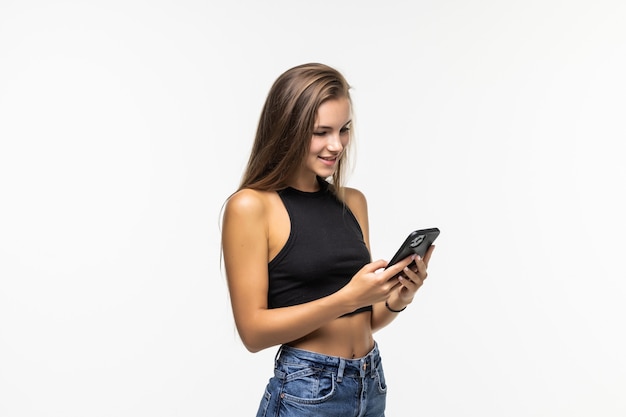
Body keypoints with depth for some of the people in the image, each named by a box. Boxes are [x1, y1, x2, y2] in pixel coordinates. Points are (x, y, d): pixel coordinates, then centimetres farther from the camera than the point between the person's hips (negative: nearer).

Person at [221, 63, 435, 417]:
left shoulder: (354, 202, 6)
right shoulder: (251, 206, -11)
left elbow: (364, 320, 12)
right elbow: (253, 330, -14)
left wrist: (398, 299, -9)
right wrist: (347, 297, -23)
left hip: (372, 386, 6)